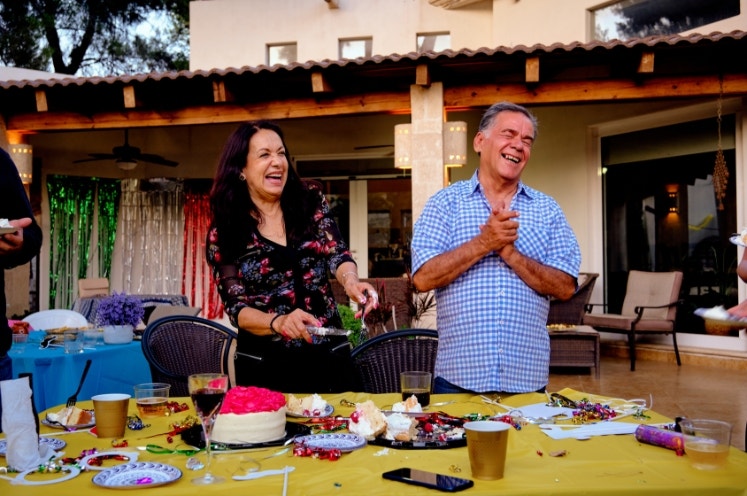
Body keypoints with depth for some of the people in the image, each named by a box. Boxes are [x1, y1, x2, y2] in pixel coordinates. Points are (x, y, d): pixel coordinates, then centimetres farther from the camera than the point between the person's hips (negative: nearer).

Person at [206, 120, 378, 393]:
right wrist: (278, 322, -28)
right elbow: (236, 307, -8)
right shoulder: (224, 233, -5)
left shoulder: (311, 200, 2)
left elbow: (337, 252, -8)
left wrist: (350, 280, -31)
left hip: (329, 356, 2)